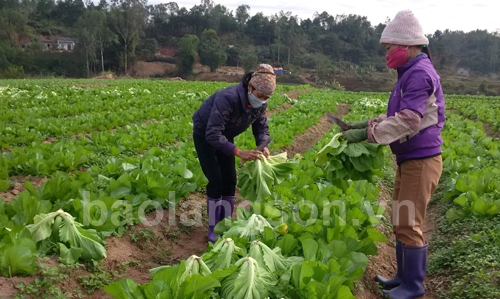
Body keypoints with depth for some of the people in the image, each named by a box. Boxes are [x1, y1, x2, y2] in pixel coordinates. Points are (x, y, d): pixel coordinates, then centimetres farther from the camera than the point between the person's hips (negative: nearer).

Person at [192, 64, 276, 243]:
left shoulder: (259, 104, -18)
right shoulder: (228, 98, -40)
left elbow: (261, 127, -5)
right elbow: (212, 134, -43)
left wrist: (263, 146, -27)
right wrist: (239, 152, -47)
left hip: (225, 135, 7)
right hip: (205, 134, -6)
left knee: (230, 180, 4)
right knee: (216, 180, -10)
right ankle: (213, 229, 4)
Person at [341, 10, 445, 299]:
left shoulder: (420, 73, -18)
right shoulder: (410, 73, 15)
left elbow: (408, 121, -27)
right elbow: (397, 117, 20)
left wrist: (368, 134, -25)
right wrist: (365, 124, 10)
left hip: (421, 161, -10)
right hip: (409, 160, 10)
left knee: (409, 224, -3)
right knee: (402, 222, 16)